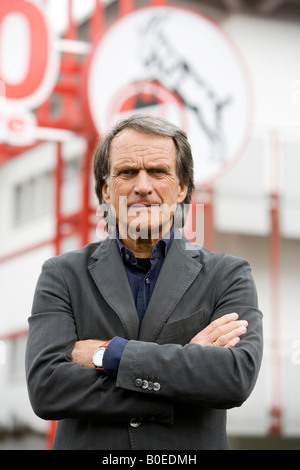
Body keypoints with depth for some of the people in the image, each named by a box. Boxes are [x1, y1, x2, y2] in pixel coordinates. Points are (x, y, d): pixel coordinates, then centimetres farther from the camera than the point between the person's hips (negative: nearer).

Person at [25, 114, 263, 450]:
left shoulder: (228, 275, 0)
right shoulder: (62, 276, 0)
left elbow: (238, 376, -16)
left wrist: (109, 353, -17)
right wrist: (186, 359, -17)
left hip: (190, 450, 0)